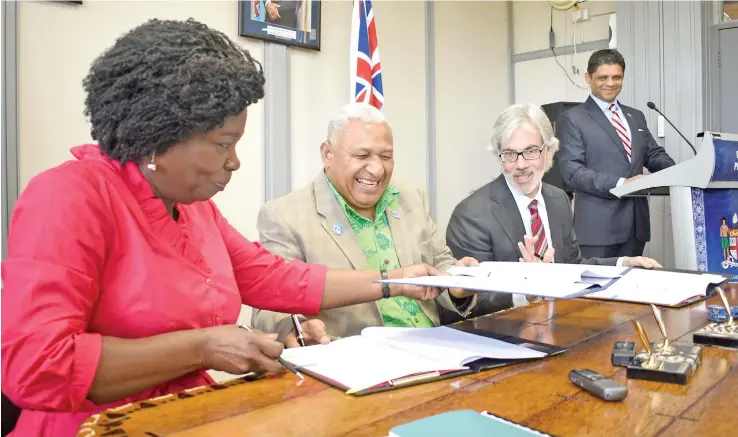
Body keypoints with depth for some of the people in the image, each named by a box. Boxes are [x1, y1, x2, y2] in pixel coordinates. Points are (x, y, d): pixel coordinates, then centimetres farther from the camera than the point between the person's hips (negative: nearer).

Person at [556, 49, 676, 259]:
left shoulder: (636, 116, 18)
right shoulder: (572, 119, -3)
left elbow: (654, 154, 18)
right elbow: (572, 171, -12)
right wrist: (619, 184, -21)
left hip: (636, 221, 6)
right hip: (598, 223, -6)